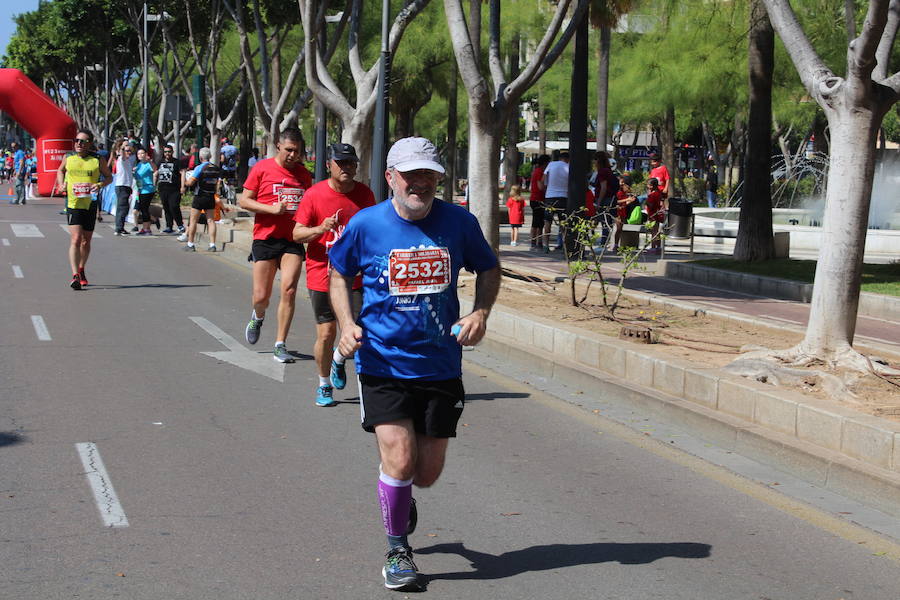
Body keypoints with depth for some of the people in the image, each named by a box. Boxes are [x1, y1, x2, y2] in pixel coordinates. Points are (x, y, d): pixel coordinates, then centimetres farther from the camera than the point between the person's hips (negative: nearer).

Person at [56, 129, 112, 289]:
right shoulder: (68, 159, 4)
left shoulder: (97, 161, -1)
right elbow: (60, 170, 24)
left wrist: (100, 185, -10)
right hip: (73, 204, -1)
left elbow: (109, 176, 10)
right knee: (75, 239, -17)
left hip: (90, 205, 1)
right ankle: (75, 276, -23)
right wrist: (61, 183, 6)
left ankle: (81, 270, 37)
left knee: (86, 241, 13)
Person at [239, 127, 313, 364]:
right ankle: (258, 318, 39)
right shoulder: (262, 168, -2)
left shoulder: (304, 174, 9)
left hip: (293, 240, 2)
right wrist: (272, 209, -14)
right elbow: (244, 200, -2)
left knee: (289, 289, -12)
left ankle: (280, 345, -4)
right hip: (266, 238, -2)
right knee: (261, 296, 1)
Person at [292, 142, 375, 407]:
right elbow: (297, 233, -6)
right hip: (322, 274, -2)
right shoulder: (314, 194, -6)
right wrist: (320, 229, -24)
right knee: (326, 333, -1)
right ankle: (324, 385, 20)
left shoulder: (365, 194, 4)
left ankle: (338, 359, 28)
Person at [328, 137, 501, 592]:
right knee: (399, 458, -14)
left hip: (440, 365, 2)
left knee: (427, 473, 8)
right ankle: (397, 550, 12)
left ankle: (400, 499, 46)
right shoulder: (365, 225, -6)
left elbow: (488, 269, 13)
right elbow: (339, 274, 11)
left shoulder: (459, 222, -4)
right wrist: (346, 324, -5)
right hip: (382, 363, -2)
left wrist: (480, 313, -5)